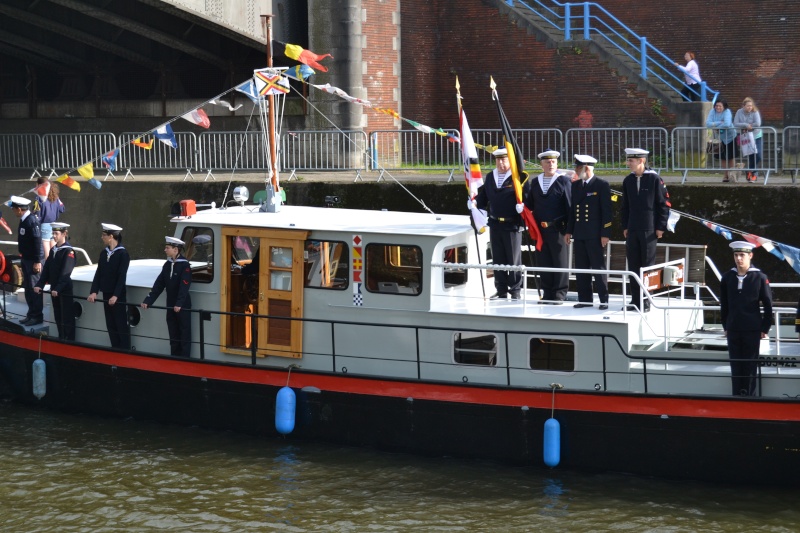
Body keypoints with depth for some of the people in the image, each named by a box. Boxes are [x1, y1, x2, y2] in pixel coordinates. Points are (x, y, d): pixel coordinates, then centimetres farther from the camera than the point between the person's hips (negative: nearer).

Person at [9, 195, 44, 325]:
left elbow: (37, 241, -21)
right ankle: (31, 314, 24)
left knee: (34, 289, -3)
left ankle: (37, 316, 4)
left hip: (33, 261, -9)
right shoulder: (24, 220, 7)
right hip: (26, 259, 9)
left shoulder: (32, 221, -20)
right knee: (28, 288, 15)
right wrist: (23, 259, 18)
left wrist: (37, 261, -21)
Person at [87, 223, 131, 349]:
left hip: (119, 296, -7)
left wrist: (115, 295, -21)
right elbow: (98, 274, 6)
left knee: (122, 325, -1)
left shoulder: (123, 254, -12)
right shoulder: (104, 253, 7)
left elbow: (122, 276, -16)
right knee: (110, 325, 10)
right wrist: (94, 291, -4)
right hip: (106, 294, 7)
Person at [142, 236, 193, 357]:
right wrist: (148, 301, -1)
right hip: (171, 306, 7)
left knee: (184, 335, -1)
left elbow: (184, 286, -22)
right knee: (173, 336, 12)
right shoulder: (167, 265, 8)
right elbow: (158, 285, 7)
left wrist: (179, 304, -33)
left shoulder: (184, 265, -13)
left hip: (182, 306, -7)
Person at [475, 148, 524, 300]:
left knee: (514, 259, 0)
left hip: (512, 224, -6)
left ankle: (515, 291, 7)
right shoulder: (490, 177, 13)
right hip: (495, 224, 6)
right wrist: (475, 203, -4)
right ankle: (501, 291, 19)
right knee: (498, 259, 11)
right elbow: (484, 196, 14)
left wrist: (522, 205, -31)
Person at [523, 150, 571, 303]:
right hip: (540, 228, 4)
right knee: (544, 262, 8)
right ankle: (547, 294, 16)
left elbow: (570, 205, -4)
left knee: (560, 262, 1)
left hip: (558, 228, -4)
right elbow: (530, 205, 11)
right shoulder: (535, 182, 12)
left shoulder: (564, 181, -1)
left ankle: (559, 294, 7)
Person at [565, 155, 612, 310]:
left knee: (598, 267, -2)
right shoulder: (575, 186, 12)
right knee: (581, 268, 6)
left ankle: (604, 300, 2)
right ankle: (584, 299, 12)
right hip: (579, 233, 6)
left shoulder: (602, 185, -5)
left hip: (595, 234, -6)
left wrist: (605, 234, -13)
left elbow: (607, 211, -8)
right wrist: (569, 231, 12)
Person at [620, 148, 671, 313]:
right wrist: (625, 227, 10)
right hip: (632, 230, 5)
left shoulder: (654, 179, -7)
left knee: (648, 265, -1)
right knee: (633, 266, 6)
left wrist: (660, 227, -8)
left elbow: (664, 204, -5)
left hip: (649, 230, -5)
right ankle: (636, 300, 13)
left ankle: (646, 301, 5)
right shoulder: (628, 181, 8)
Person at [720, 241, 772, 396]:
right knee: (735, 366, 7)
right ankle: (737, 396, 13)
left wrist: (765, 328, -3)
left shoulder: (760, 277, -5)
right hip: (733, 330, 3)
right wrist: (726, 326, 9)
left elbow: (768, 305, -1)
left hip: (753, 330, -3)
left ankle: (749, 396, 9)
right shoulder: (727, 277, 3)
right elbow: (724, 305, 10)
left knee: (750, 366, 3)